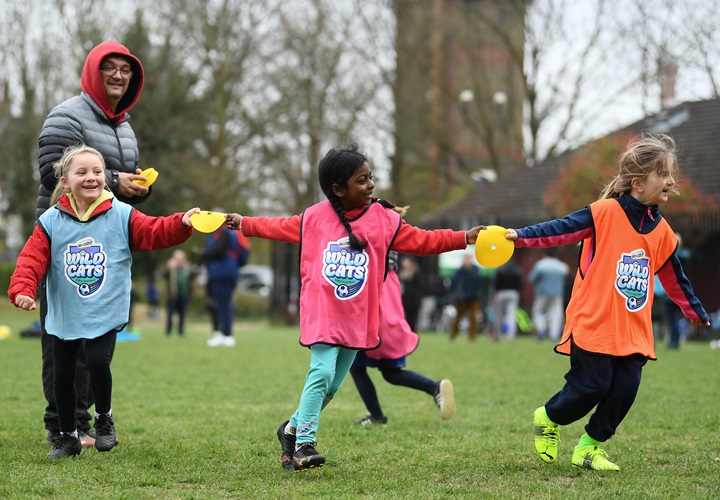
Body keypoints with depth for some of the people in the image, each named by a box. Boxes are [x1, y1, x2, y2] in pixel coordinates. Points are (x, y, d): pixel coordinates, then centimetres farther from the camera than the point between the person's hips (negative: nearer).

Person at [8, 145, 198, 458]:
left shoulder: (122, 216, -3)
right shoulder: (51, 221, -3)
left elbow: (156, 232, -8)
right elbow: (32, 259, -8)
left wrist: (182, 223, -27)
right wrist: (22, 290, -24)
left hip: (105, 314, -2)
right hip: (64, 316, 2)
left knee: (98, 363, -19)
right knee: (62, 376, 7)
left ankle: (104, 418, 10)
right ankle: (68, 436, 25)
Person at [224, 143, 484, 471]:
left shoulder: (384, 219, 0)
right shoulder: (314, 218, 0)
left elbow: (422, 240, -4)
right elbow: (279, 228, 15)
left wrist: (465, 238, -13)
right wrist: (244, 224, 18)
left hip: (357, 318, 2)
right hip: (322, 314, -2)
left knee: (331, 386, 6)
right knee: (322, 372, -17)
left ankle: (293, 428, 27)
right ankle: (303, 444, -12)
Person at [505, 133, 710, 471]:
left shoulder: (661, 231, 9)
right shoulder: (605, 213, -9)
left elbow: (675, 279, 22)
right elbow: (562, 230, -12)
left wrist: (697, 313, 29)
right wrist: (518, 236, -23)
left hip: (632, 331, 6)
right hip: (593, 323, -6)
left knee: (624, 390, -1)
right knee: (590, 387, -5)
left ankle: (590, 447, 17)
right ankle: (548, 419, 25)